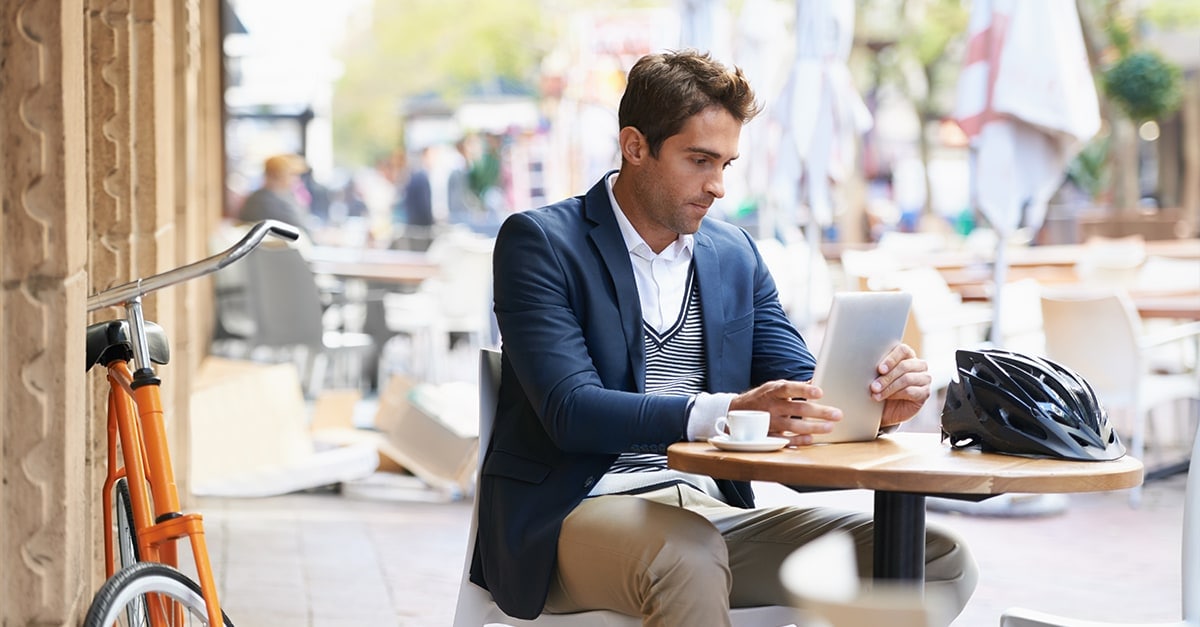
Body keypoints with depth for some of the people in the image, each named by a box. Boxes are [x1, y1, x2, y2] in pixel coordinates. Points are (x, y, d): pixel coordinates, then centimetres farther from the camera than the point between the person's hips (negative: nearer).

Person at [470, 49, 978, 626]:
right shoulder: (539, 241, -2)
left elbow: (799, 389, 12)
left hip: (711, 512, 6)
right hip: (577, 513, -5)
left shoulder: (735, 254, 17)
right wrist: (726, 412, -31)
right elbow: (571, 411, -15)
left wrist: (873, 400, -13)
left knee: (938, 561, -14)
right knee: (688, 556, -41)